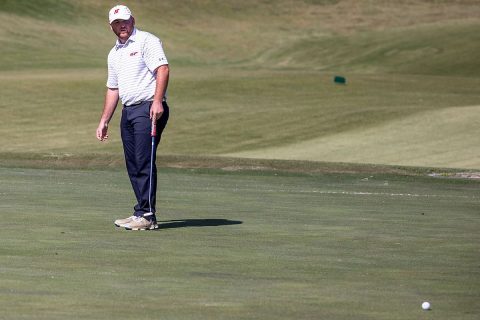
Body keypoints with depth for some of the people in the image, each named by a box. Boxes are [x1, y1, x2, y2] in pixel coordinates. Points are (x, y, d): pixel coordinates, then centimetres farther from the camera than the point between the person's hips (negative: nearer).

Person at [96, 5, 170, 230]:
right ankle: (142, 213, 10)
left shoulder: (147, 41, -4)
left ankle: (147, 215, -14)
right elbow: (113, 89, 27)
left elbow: (163, 69, -15)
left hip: (149, 109, -8)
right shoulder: (114, 54, 21)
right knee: (133, 165, 6)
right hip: (128, 111, 8)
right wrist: (104, 121, 22)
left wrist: (157, 101, -25)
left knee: (144, 161, -13)